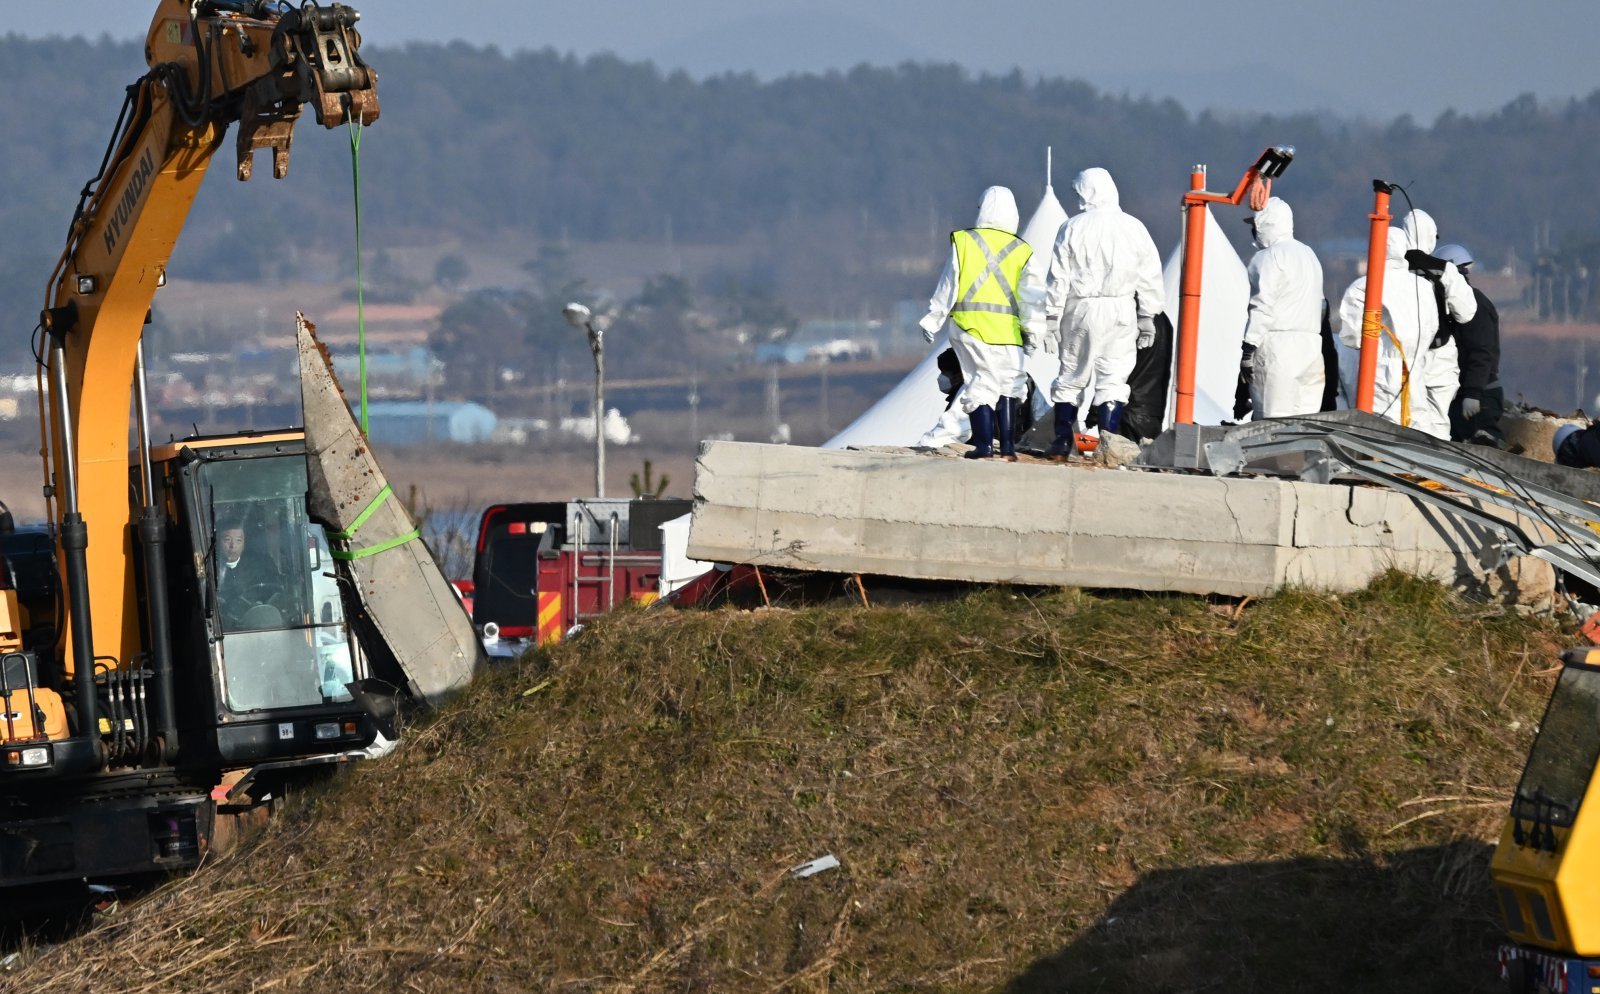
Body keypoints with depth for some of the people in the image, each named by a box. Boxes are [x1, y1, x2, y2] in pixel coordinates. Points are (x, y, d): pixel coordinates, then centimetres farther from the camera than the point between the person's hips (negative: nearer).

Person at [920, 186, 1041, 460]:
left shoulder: (964, 242, 1)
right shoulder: (1021, 250, 4)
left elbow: (948, 286, 3)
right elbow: (1029, 294, 2)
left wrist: (932, 321, 9)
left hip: (971, 324, -1)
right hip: (1007, 327, 1)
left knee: (981, 382, 0)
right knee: (1007, 383, 12)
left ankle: (984, 443, -9)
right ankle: (1007, 443, 11)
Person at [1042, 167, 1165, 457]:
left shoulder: (1073, 228, -5)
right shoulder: (1133, 228, 1)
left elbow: (1059, 277, -3)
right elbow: (1150, 277, 5)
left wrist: (1052, 315, 3)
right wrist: (1147, 317, 14)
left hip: (1081, 309, -1)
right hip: (1120, 312, 1)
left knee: (1071, 376, 10)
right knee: (1113, 378, 2)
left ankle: (1063, 441, 12)